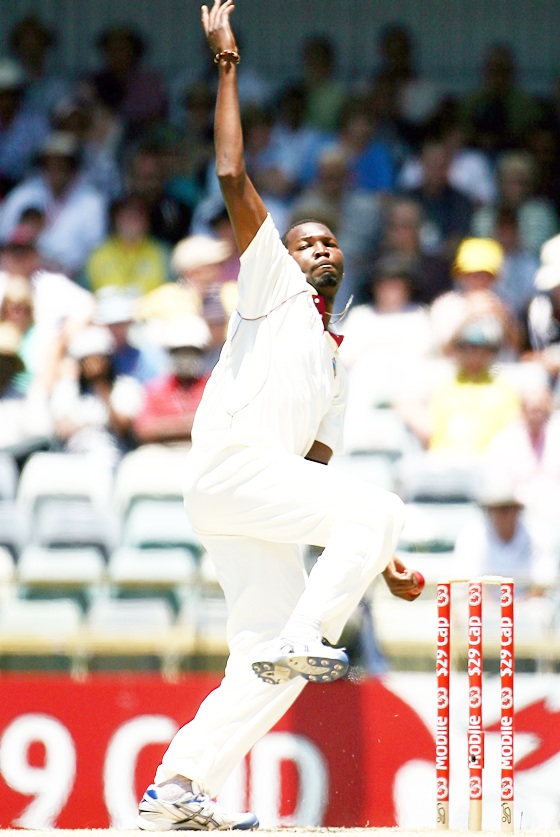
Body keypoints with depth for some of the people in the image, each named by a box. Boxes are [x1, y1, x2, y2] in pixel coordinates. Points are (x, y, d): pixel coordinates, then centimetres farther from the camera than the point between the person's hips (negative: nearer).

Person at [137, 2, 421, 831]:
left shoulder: (334, 365, 31)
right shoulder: (272, 284, 11)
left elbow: (318, 474, 30)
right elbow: (234, 179, -1)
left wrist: (383, 560, 22)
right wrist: (227, 67, -1)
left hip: (263, 514, 8)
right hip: (228, 466, -8)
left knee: (269, 665, 0)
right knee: (379, 506, -23)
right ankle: (301, 639, -24)